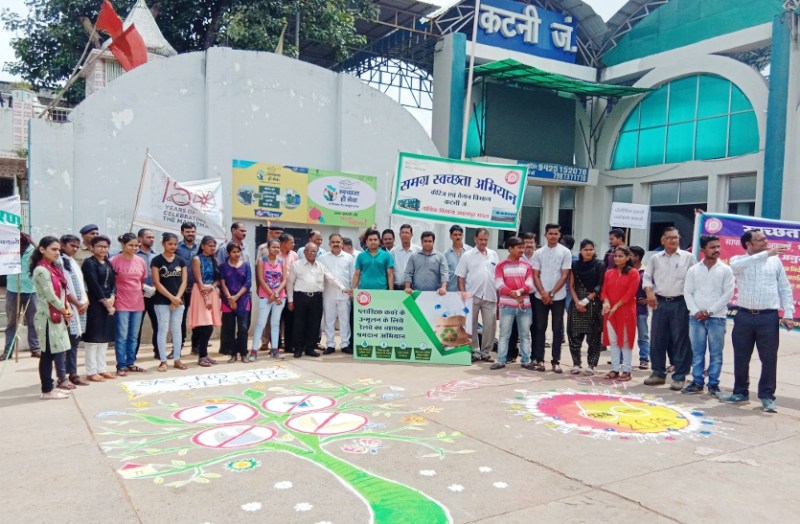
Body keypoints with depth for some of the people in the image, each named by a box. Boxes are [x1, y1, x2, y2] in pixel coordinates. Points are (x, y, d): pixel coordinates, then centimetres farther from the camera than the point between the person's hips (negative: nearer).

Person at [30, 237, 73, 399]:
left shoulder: (53, 268, 13)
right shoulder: (41, 270, -15)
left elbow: (62, 291, 15)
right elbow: (50, 296, -17)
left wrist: (67, 309, 1)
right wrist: (64, 311, -6)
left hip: (57, 316, 9)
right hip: (48, 317, -9)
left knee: (57, 351, 11)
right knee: (48, 354, -2)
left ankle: (50, 387, 20)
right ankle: (47, 391, 6)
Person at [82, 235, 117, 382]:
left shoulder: (108, 263, 15)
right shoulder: (89, 263, -7)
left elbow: (113, 282, 9)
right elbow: (94, 285, -13)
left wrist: (112, 298, -8)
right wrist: (105, 302, -14)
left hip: (109, 303, 7)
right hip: (95, 304, -7)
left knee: (105, 337, 10)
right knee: (93, 337, -4)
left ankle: (101, 368, 18)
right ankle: (91, 371, 2)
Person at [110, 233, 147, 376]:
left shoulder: (140, 261, 7)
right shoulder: (114, 261, -8)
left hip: (138, 303, 5)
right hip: (121, 303, -5)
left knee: (133, 336, 12)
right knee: (122, 336, -2)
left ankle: (131, 363, 21)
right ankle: (121, 365, 6)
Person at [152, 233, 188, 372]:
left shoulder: (181, 261, 7)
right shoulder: (157, 260, -4)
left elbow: (184, 281, 4)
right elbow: (157, 283, -8)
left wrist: (177, 298, -9)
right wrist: (171, 297, -13)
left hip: (179, 301, 4)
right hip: (162, 301, -3)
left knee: (177, 330, 8)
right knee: (163, 329, 0)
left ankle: (177, 359, 16)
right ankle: (163, 361, 6)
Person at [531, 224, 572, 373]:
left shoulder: (565, 252, 0)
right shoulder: (538, 253, 5)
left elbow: (564, 276, -4)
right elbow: (535, 275, 3)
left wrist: (552, 293, -10)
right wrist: (543, 293, -10)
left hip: (558, 297, -1)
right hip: (540, 297, 1)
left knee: (557, 329, 4)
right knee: (540, 328, 5)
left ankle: (556, 361, 11)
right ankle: (539, 359, 12)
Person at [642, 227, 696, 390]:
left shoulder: (688, 257, 2)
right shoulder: (655, 258, 9)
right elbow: (647, 277, 10)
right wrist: (649, 292, -8)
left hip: (680, 303, -3)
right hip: (660, 302, 3)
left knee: (680, 340, -1)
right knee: (657, 339, 6)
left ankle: (679, 377, 7)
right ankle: (658, 373, 18)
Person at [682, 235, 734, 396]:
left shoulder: (725, 270, 2)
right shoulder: (693, 270, 6)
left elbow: (728, 294, -3)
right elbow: (687, 292, 4)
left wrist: (710, 311, -10)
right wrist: (696, 311, -9)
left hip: (717, 317, -1)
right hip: (696, 317, 1)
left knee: (716, 353, 3)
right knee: (697, 352, 6)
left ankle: (713, 384, 11)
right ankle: (697, 382, 14)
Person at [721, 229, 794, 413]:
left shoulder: (775, 261, 7)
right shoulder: (738, 260, 5)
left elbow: (785, 289, 8)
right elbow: (736, 266, -21)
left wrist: (788, 314, 0)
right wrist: (767, 253, -23)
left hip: (768, 317, 0)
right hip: (744, 315, 0)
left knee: (769, 359, 1)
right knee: (741, 358, 9)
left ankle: (767, 396, 13)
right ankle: (740, 392, 23)